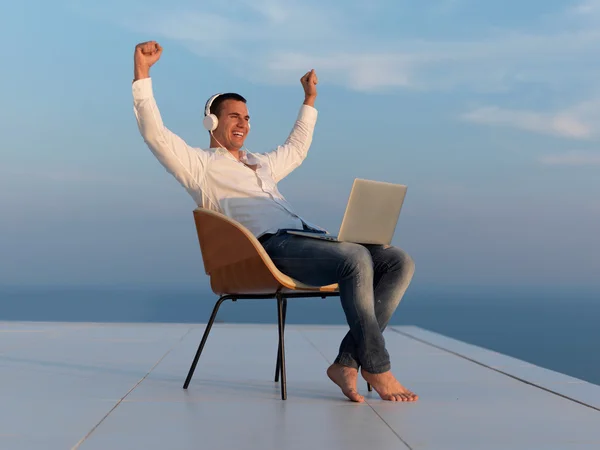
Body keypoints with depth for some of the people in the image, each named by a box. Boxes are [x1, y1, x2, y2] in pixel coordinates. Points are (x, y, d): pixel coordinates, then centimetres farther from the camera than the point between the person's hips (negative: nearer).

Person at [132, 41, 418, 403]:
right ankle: (376, 368, -24)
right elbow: (154, 132, 2)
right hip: (270, 246, -8)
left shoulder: (261, 164, 36)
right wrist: (142, 73, -3)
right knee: (356, 259, -34)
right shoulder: (199, 165, 13)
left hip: (308, 238, 8)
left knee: (400, 262, -11)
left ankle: (347, 362, -17)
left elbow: (296, 149, 53)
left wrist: (309, 99, 54)